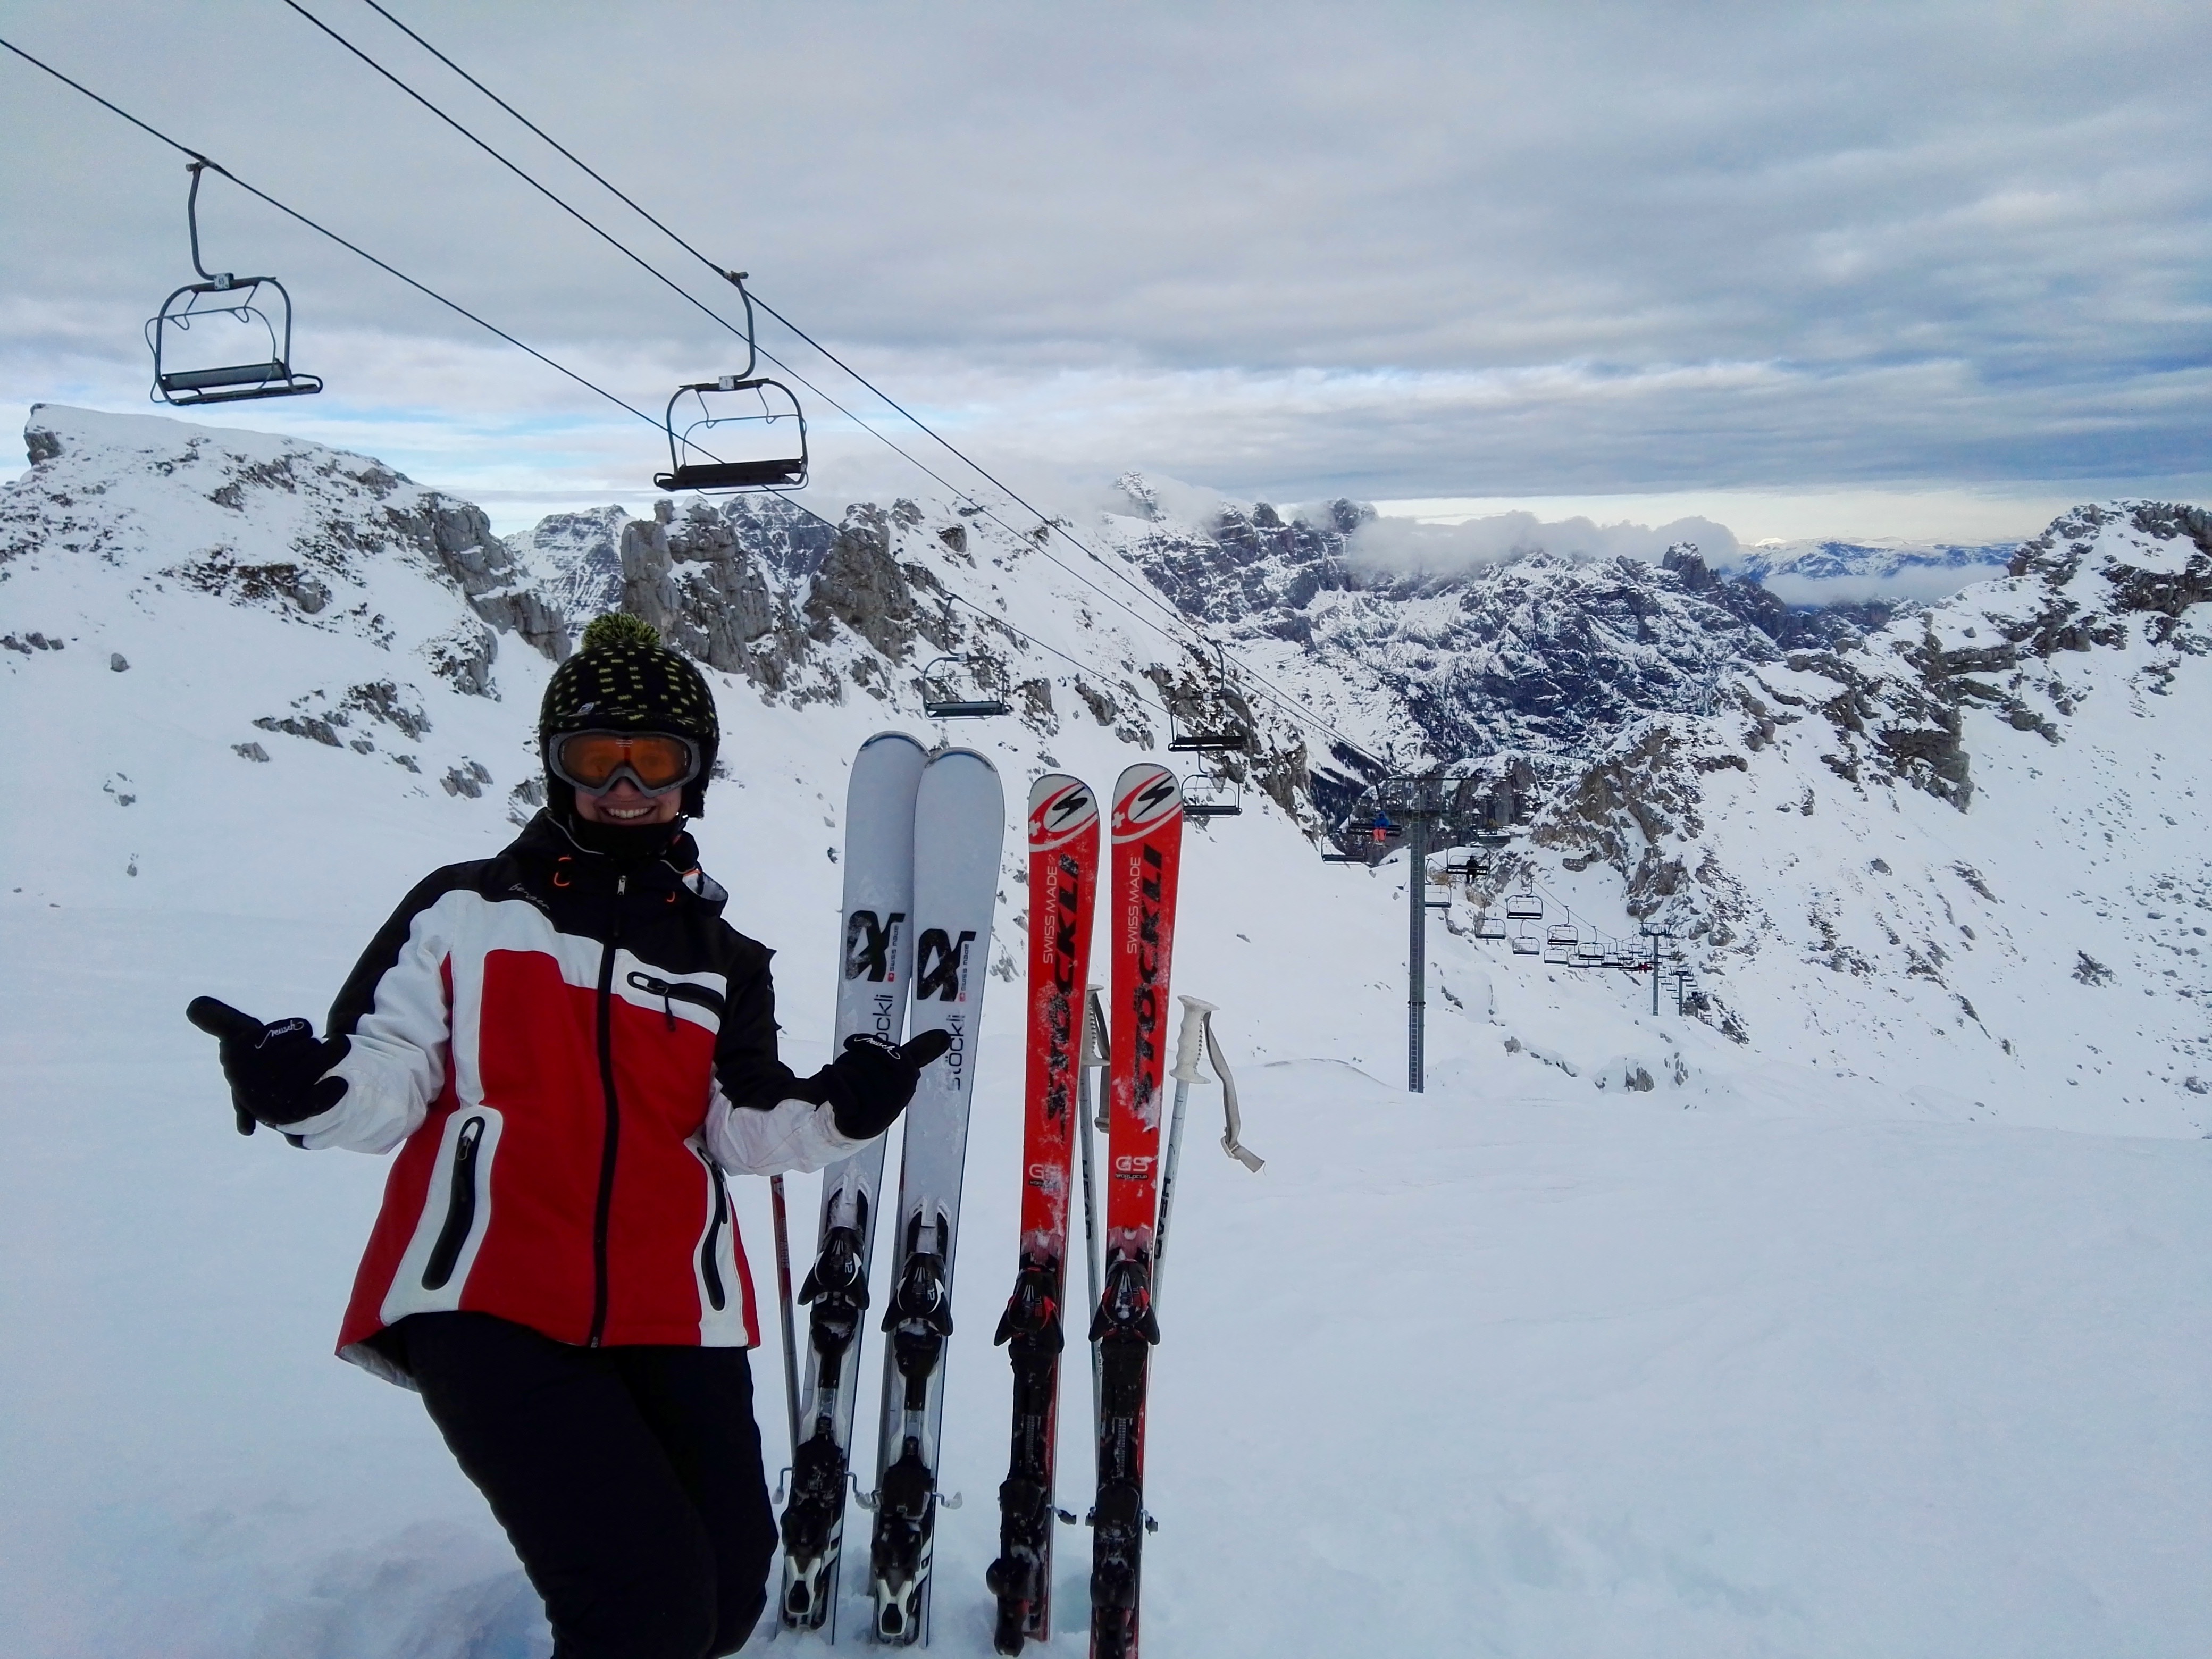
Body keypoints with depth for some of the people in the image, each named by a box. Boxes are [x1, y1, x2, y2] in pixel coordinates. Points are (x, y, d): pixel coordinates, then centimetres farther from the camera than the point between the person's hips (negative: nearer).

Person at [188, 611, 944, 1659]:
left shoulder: (722, 963, 18)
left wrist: (838, 1112, -13)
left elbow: (745, 1132, 7)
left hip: (671, 1316, 4)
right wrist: (307, 1088, -19)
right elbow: (386, 1082, 3)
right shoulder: (466, 910, 9)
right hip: (489, 1305, -4)